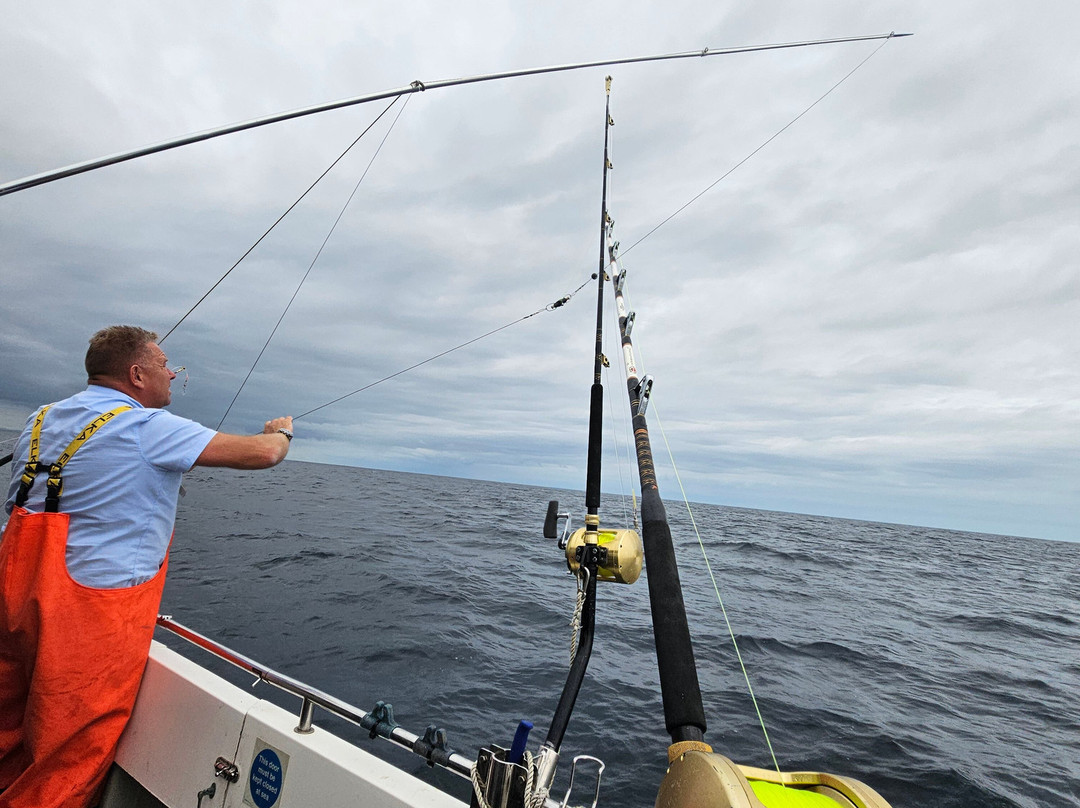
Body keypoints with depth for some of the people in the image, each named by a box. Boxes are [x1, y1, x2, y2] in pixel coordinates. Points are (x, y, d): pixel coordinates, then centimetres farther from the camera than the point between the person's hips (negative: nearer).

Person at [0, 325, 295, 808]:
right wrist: (280, 432, 5)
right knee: (67, 765, 10)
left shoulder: (40, 420, 9)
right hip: (91, 614, -8)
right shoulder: (149, 428, -16)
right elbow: (262, 454, -18)